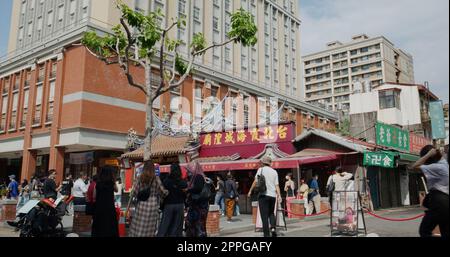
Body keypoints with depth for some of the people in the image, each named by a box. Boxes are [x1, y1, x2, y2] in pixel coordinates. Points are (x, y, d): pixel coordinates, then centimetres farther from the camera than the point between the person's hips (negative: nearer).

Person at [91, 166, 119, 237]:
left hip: (99, 207, 3)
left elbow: (94, 197, 5)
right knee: (109, 226, 6)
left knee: (99, 226, 11)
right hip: (109, 207, -3)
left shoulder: (98, 183, 2)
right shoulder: (112, 183, -7)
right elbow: (116, 190, 15)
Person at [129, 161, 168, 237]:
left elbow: (134, 193, 0)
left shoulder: (140, 178, 0)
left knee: (137, 229, 8)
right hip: (153, 206, -1)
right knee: (150, 229, 6)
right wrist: (167, 192, 18)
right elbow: (163, 192, 0)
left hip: (141, 206, 1)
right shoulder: (156, 178, -4)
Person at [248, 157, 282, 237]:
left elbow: (255, 181, -1)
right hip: (273, 195, 4)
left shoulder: (261, 169, 3)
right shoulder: (274, 172, 13)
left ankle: (267, 234, -2)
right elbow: (277, 185, 5)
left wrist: (250, 191, 7)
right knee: (271, 213, 20)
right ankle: (273, 227, -4)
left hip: (263, 194, -4)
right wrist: (279, 195, 0)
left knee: (264, 215, 0)